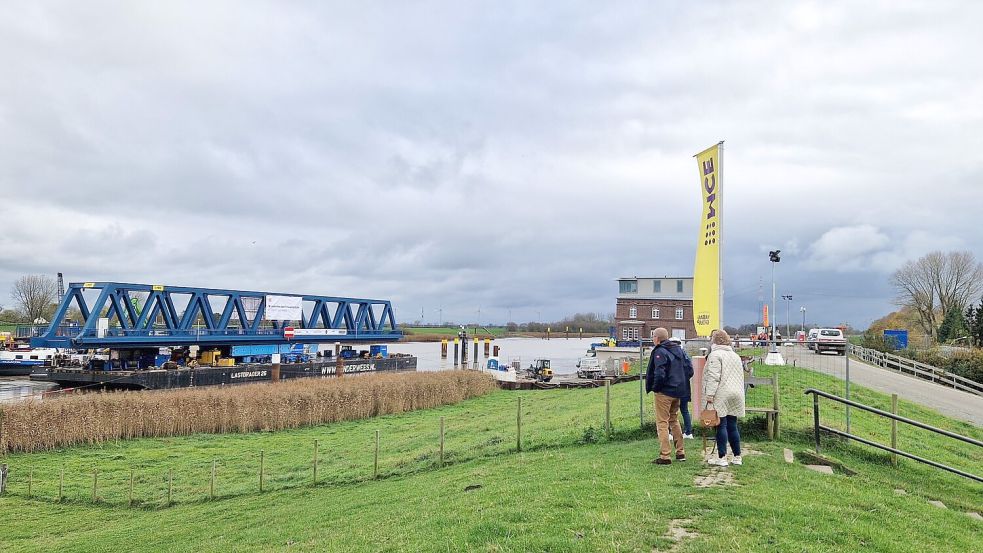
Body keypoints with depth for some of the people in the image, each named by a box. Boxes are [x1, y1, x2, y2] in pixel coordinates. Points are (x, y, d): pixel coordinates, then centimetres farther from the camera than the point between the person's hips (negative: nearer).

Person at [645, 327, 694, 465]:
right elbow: (689, 369, 7)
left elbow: (659, 374, -23)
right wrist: (681, 383, 11)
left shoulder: (659, 352, -15)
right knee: (674, 421, 21)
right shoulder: (679, 349, 9)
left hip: (664, 392, -8)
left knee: (662, 423, -1)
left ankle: (664, 456, -2)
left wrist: (654, 388, -8)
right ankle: (680, 453, 24)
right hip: (678, 392, 8)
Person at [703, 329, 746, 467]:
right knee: (732, 426, 12)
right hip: (736, 395, 7)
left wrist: (710, 395, -16)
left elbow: (713, 377, -16)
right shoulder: (735, 355, 18)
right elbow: (740, 376, 21)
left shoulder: (715, 355, -7)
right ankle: (737, 457, 15)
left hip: (721, 396, -7)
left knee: (721, 426, -5)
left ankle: (721, 458, -4)